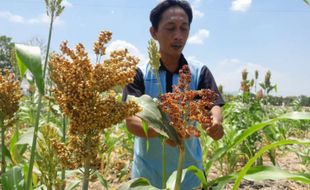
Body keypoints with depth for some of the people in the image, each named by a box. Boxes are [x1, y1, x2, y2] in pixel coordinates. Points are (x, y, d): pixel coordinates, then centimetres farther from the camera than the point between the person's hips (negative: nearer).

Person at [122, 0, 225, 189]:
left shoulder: (200, 73, -1)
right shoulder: (140, 73, -7)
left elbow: (214, 107, -13)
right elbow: (131, 121, -15)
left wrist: (216, 123, -36)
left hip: (188, 174, 2)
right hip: (147, 173, -1)